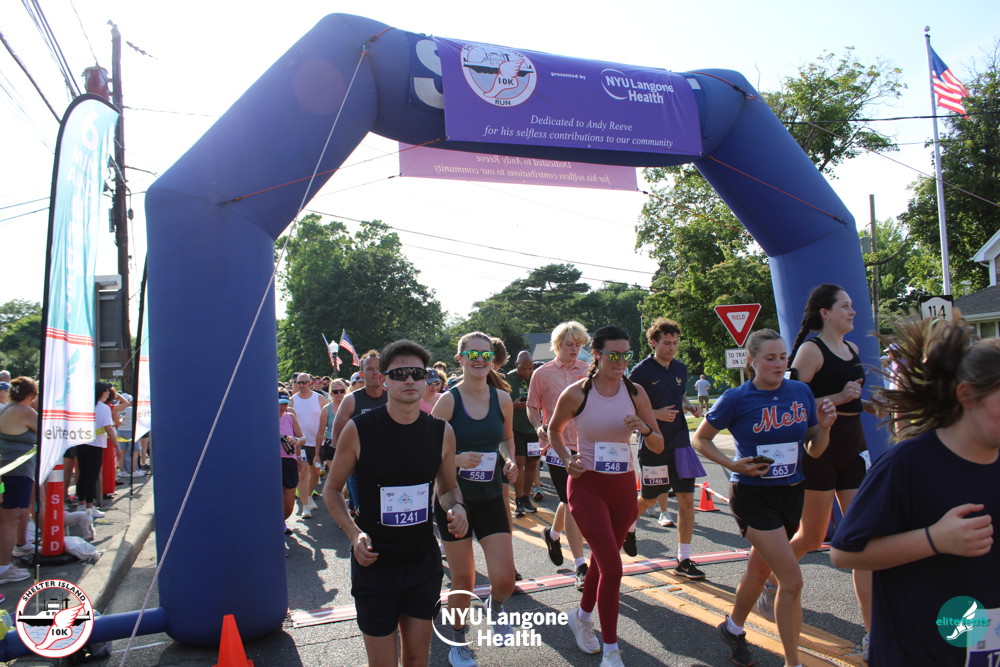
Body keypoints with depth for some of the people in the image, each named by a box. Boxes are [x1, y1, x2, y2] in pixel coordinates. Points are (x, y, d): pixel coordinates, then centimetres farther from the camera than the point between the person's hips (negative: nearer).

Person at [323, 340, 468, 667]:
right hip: (374, 563, -3)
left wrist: (457, 507, -11)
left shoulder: (442, 432, -4)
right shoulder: (358, 430, -13)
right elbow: (331, 489, -1)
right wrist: (353, 532, -17)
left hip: (424, 562, 3)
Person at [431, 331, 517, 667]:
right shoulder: (448, 400, -12)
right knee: (463, 582, 8)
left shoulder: (502, 398, -2)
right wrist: (457, 460, -27)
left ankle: (495, 605, 34)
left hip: (491, 498, 2)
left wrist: (510, 460, -4)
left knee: (505, 579, -4)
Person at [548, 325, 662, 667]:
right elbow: (554, 429, 8)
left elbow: (659, 446, 2)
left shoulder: (635, 393, -2)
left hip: (624, 487, 4)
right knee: (612, 567, -11)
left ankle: (582, 617, 45)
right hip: (587, 486, -4)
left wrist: (645, 429, -19)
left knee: (603, 560, 18)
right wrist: (567, 459, -8)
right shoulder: (576, 393, -10)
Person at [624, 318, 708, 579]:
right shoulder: (641, 371, -11)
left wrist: (690, 406, 3)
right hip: (653, 446, -5)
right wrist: (656, 414, -21)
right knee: (648, 498, 11)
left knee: (686, 499, 1)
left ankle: (684, 560, 12)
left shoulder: (680, 368, 7)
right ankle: (628, 527, 44)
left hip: (680, 443, 5)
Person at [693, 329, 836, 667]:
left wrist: (824, 426, -12)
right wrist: (732, 464, -13)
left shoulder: (801, 392, -1)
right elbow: (700, 439, -1)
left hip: (791, 493, 5)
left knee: (761, 569, 21)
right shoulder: (737, 399, -12)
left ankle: (733, 627, 46)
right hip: (753, 495, -5)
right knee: (792, 579, -10)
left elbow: (814, 451, 6)